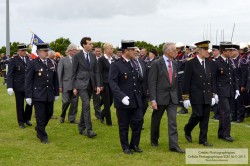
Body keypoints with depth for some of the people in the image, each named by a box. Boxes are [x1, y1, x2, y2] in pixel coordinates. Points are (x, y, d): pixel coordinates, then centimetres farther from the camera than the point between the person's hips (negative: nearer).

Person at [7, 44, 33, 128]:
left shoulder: (28, 59, 6)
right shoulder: (13, 60, -7)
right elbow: (9, 74, -10)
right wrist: (9, 87, -18)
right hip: (18, 86, -4)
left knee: (30, 102, 3)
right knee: (20, 105, 5)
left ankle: (27, 119, 24)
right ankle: (21, 122, 18)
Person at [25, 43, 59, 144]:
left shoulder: (51, 63, 7)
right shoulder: (33, 64, -6)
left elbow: (55, 79, 12)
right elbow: (28, 81, -6)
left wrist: (56, 93, 11)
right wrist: (28, 96, -9)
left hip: (49, 95, 5)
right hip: (38, 95, -5)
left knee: (49, 113, 12)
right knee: (40, 116, 0)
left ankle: (39, 128, 37)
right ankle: (43, 136, 13)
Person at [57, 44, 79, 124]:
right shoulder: (63, 60, 3)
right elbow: (59, 73, 1)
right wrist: (60, 86, -6)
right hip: (66, 85, -2)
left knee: (74, 102, 3)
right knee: (66, 101, -3)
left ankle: (72, 118, 14)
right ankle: (62, 116, 21)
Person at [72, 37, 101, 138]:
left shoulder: (93, 56, 10)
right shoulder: (77, 56, -5)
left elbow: (96, 71, 11)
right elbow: (74, 72, -2)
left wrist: (98, 85, 3)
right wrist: (74, 87, -5)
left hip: (90, 84, 5)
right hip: (81, 84, -5)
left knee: (85, 106, 11)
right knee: (86, 105, -16)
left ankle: (81, 128, 21)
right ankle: (89, 129, -17)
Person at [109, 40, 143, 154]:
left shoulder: (134, 64, 11)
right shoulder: (116, 65, -10)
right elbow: (113, 83, -17)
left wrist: (140, 94, 11)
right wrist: (122, 96, -26)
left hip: (136, 101, 6)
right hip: (123, 101, -6)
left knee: (138, 122, 5)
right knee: (124, 126, 6)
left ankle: (134, 145, 22)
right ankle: (126, 147, 19)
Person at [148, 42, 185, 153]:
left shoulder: (175, 64, 7)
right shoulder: (156, 64, -10)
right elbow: (152, 83, -13)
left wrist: (176, 95, 13)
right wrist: (153, 99, -18)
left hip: (172, 98, 4)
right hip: (160, 97, -4)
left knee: (173, 121, -4)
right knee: (156, 120, 12)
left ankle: (174, 145, -6)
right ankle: (154, 140, 33)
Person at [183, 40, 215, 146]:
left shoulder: (208, 63, 11)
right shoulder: (191, 63, -7)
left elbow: (211, 80, 16)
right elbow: (186, 82, -8)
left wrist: (212, 95, 12)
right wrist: (186, 98, -10)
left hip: (207, 96, 6)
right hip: (196, 96, -6)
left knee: (205, 118, 6)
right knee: (197, 115, -9)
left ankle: (203, 139, 14)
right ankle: (187, 130, 19)